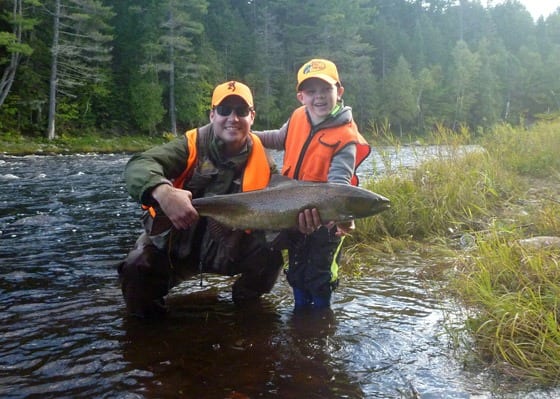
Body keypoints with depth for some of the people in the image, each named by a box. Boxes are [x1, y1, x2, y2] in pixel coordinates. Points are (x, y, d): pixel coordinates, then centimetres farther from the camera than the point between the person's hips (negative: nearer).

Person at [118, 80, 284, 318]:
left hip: (229, 251, 3)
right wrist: (162, 191, -52)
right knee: (137, 268, -27)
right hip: (173, 246, -2)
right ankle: (149, 317, 9)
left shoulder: (262, 160, -4)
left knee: (269, 255, -18)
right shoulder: (192, 145, -15)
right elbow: (138, 166, -28)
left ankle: (245, 302, 14)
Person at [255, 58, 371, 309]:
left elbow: (338, 181, -32)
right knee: (296, 274, 21)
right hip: (294, 214, 6)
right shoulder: (298, 117, -4)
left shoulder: (346, 136, -22)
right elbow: (280, 139, 19)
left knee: (319, 279, 7)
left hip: (323, 219, -6)